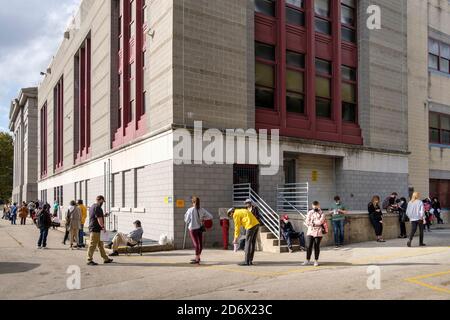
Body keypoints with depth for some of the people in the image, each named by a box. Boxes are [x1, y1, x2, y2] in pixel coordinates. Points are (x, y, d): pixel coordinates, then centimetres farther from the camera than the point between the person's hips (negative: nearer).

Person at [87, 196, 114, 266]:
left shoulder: (92, 206, 18)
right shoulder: (97, 207, -16)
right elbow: (99, 218, -21)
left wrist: (103, 215, 31)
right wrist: (103, 226, -17)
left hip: (93, 228, 11)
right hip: (95, 229, -11)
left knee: (100, 245, 14)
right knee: (93, 245, -5)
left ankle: (106, 259, 20)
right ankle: (89, 260, 0)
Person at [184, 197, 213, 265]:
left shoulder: (190, 210, -10)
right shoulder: (202, 210, 0)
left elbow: (186, 220, -5)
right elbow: (210, 216, -1)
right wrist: (203, 218, 10)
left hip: (193, 228, -4)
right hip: (200, 228, 5)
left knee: (196, 243, -6)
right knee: (200, 243, 14)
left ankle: (197, 259, -7)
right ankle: (198, 258, 29)